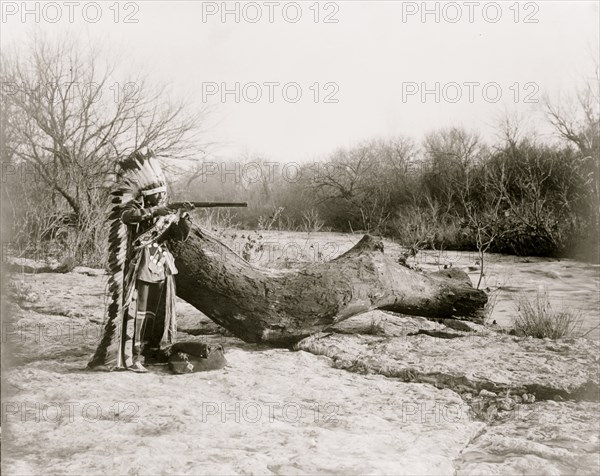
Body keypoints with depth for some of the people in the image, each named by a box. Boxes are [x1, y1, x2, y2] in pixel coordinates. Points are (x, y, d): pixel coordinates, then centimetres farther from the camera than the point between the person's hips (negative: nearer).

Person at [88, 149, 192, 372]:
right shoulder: (134, 208, -3)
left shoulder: (165, 213, 13)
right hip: (141, 269, -6)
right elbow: (127, 216, -27)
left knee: (159, 312, 10)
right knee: (137, 312, -11)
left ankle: (153, 351, 22)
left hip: (162, 270, 6)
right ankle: (132, 356, -11)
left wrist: (183, 219, -12)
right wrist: (152, 212, -33)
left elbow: (181, 236, 7)